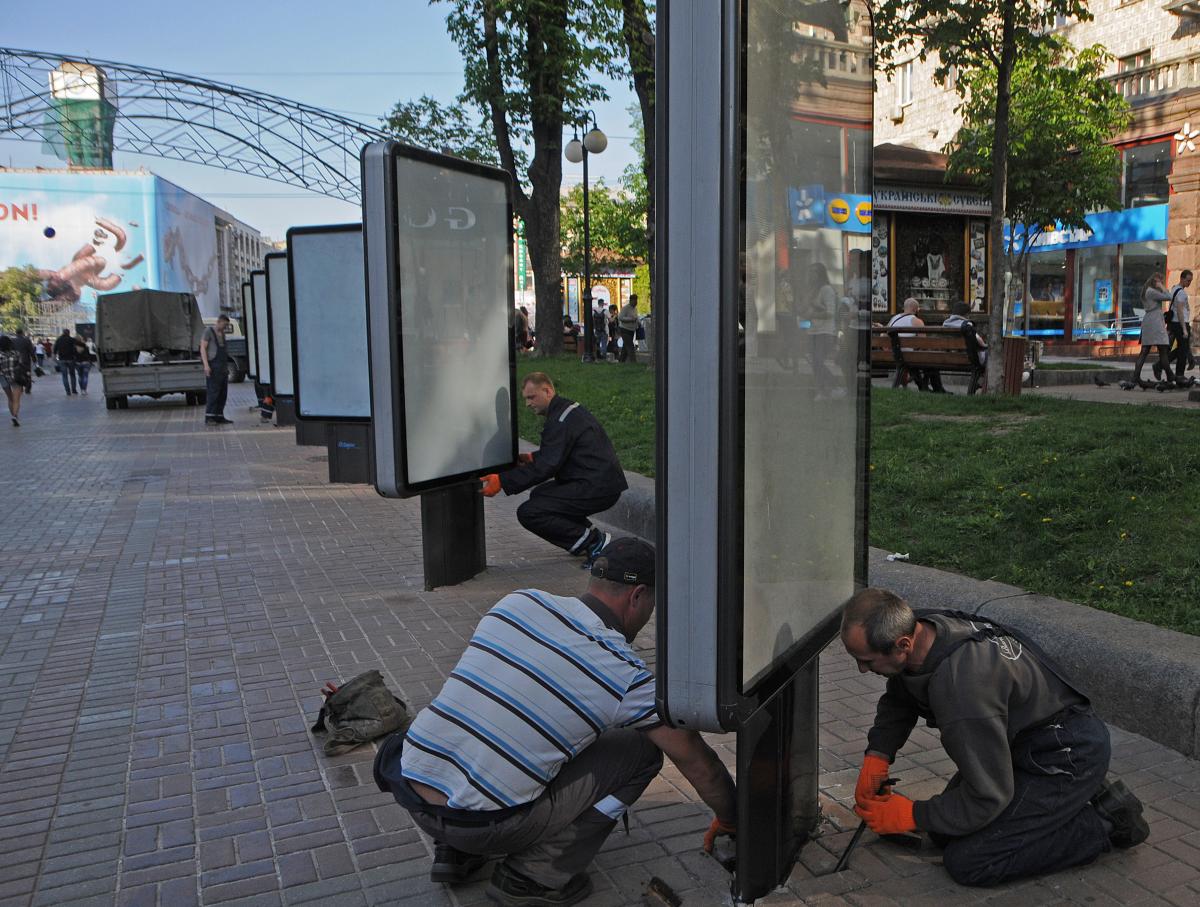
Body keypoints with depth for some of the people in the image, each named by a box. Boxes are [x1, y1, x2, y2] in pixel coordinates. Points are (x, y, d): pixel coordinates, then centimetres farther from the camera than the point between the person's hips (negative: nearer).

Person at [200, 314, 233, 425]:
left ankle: (219, 416, 9)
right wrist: (206, 365, -19)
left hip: (223, 367, 8)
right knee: (213, 391, -12)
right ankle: (209, 417, -13)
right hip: (213, 365, -8)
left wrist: (227, 367, 20)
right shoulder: (208, 331, -3)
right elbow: (203, 348, -9)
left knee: (223, 392, 5)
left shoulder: (222, 333, 19)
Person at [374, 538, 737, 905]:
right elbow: (697, 760, 5)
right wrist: (730, 821, 25)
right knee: (642, 749, 5)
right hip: (482, 825, -5)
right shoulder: (627, 674, -6)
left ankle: (453, 852, 23)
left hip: (409, 793, 6)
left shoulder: (517, 602, 7)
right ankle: (533, 877, 6)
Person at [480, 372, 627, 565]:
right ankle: (591, 537, 16)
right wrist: (532, 457, 15)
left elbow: (547, 466, -21)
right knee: (539, 494, 26)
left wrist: (503, 481, -21)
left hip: (597, 490, -11)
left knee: (528, 513, -13)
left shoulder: (560, 420, -16)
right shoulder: (569, 408, 16)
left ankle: (593, 542, -9)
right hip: (602, 483, 11)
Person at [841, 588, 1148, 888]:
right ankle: (1077, 799, 16)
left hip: (1065, 758, -9)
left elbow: (987, 796, -26)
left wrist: (910, 815, -15)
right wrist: (876, 757, -3)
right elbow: (898, 701, 12)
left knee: (966, 863, -12)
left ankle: (1104, 822, 0)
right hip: (1024, 742, 9)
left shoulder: (961, 686, -37)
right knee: (944, 831, 10)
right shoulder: (920, 630, -11)